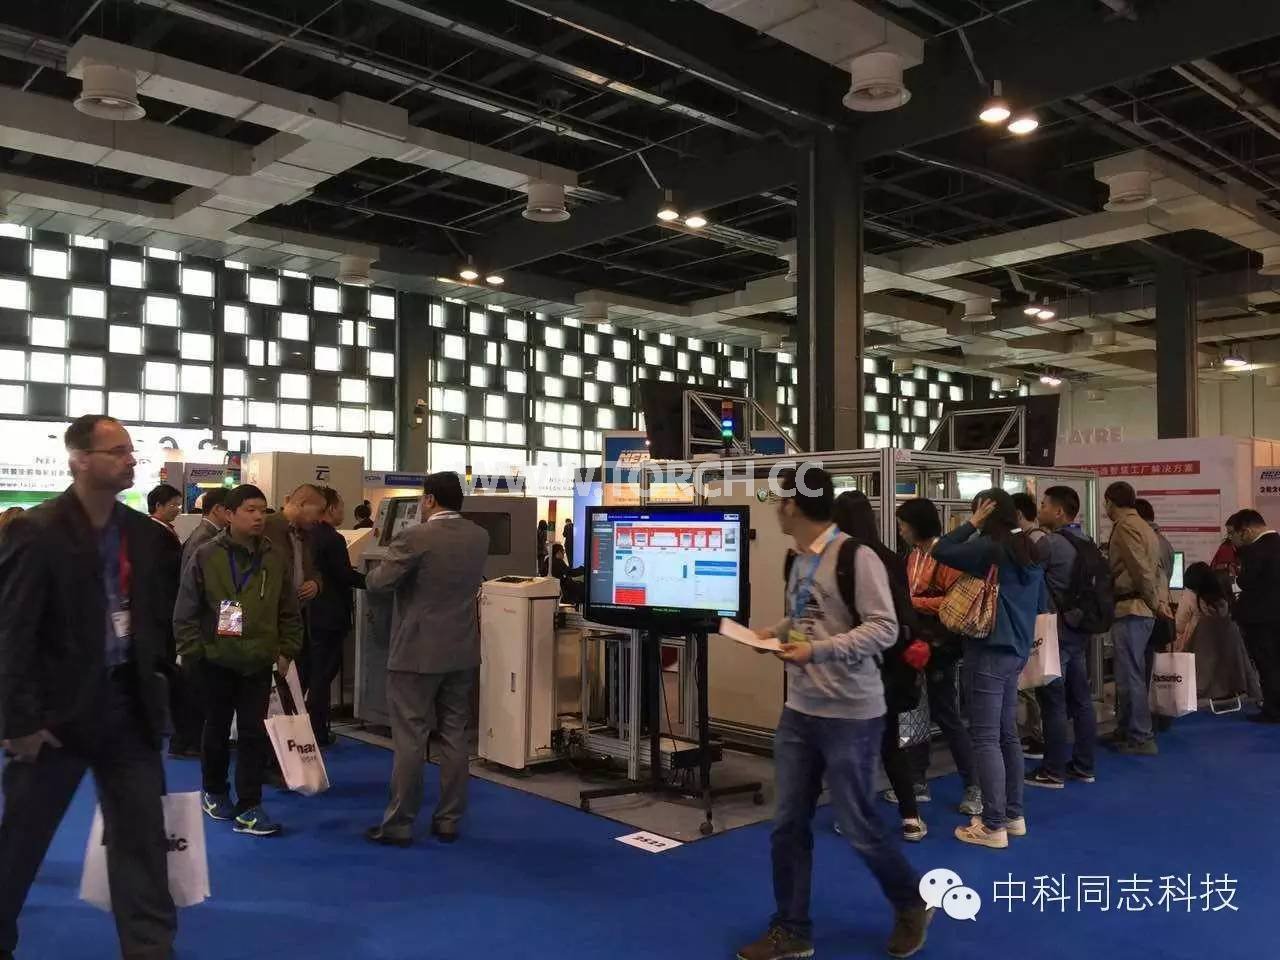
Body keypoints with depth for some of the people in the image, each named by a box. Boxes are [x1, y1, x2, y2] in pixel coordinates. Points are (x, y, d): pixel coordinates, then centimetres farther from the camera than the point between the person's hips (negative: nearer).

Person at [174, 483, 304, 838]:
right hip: (217, 661, -1)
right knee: (217, 730, 15)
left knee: (255, 733, 1)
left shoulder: (276, 558, -1)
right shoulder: (206, 556, -8)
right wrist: (194, 652, -7)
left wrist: (286, 651, 2)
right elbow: (186, 612, -5)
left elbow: (289, 612, 6)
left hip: (258, 662, 2)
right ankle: (214, 792, 35)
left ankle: (248, 809, 7)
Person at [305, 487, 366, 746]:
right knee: (323, 675, 0)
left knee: (304, 673, 16)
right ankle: (317, 731, 5)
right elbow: (346, 576, -18)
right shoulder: (333, 540, -17)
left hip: (305, 614, 8)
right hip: (329, 617, -8)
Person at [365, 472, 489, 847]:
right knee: (454, 738, 10)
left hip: (417, 653, -6)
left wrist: (386, 563, 9)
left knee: (410, 740, 1)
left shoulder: (415, 538, -16)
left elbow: (377, 583, -10)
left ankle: (399, 825, 8)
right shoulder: (480, 537, 4)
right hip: (462, 651, 6)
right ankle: (449, 821, 16)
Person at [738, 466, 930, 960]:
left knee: (856, 824, 5)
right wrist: (775, 631, 2)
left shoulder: (856, 556, -17)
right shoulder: (799, 560, 8)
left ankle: (913, 905, 32)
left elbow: (884, 628, -20)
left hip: (850, 715, -7)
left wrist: (818, 651, -25)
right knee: (789, 823, 10)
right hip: (798, 711, 7)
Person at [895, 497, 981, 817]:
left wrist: (913, 602, -20)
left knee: (945, 715, -1)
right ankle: (918, 782, 23)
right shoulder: (913, 556, 8)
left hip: (938, 646, -8)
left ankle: (973, 787, 12)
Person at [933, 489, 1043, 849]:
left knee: (986, 739, -4)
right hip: (1016, 651, 9)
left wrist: (972, 523, -8)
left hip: (989, 652, -9)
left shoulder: (989, 549, -16)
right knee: (1007, 735, 16)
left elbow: (941, 551, -15)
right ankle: (1014, 815, 24)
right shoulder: (1030, 553, 10)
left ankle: (993, 825, -1)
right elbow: (1039, 604, 18)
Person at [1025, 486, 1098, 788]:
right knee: (1081, 698, 12)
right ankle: (1083, 766, 20)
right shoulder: (1085, 542, 9)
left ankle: (1053, 771, 3)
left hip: (1055, 630, -8)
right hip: (1079, 628, 8)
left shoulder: (1049, 543, -17)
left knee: (1053, 701, -2)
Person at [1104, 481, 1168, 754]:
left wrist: (1155, 604, -8)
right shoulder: (1144, 527, 18)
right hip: (1142, 609, 10)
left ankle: (1142, 739, 0)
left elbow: (1142, 570, -19)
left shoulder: (1125, 527, -13)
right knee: (1130, 673, 16)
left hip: (1130, 609, -10)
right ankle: (1125, 731, 25)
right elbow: (1155, 569, 14)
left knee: (1130, 675, -4)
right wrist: (1160, 601, 7)